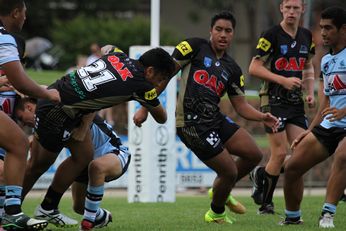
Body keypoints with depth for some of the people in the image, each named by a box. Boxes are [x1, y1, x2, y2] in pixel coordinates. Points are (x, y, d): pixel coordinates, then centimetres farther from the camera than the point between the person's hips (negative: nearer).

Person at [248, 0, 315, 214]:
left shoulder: (307, 36, 10)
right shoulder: (272, 35, -9)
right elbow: (254, 68, -11)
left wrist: (310, 92, 7)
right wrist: (283, 80, -18)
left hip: (296, 100, 6)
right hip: (274, 99, -6)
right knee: (280, 153, -10)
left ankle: (261, 175, 18)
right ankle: (266, 203, 10)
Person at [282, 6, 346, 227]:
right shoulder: (326, 61, 16)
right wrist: (310, 131, 20)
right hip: (328, 126, 8)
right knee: (293, 167, -1)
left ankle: (328, 215, -36)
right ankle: (292, 217, 17)